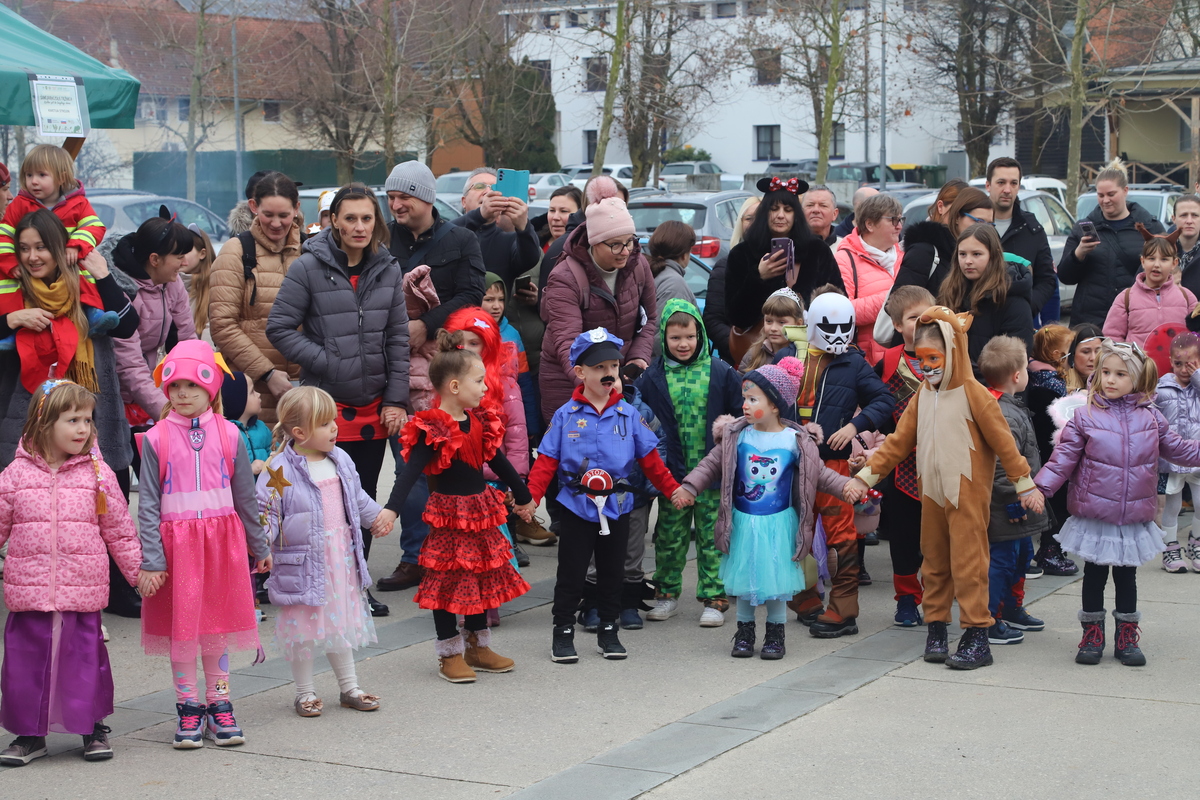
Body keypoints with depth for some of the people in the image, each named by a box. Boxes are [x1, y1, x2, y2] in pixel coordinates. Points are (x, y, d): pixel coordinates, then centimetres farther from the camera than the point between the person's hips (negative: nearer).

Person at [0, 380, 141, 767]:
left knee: (84, 658, 5)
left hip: (83, 591, 0)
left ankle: (94, 728, 21)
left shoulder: (97, 473, 2)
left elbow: (119, 530, 7)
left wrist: (140, 571, 7)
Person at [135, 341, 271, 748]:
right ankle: (188, 709, 15)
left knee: (218, 625, 7)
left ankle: (219, 705, 18)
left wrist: (260, 547, 15)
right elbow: (148, 504, -3)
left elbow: (245, 497, 10)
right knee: (180, 625, 3)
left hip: (222, 540, 1)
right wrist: (151, 561, -9)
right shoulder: (156, 439, -3)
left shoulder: (228, 435, 2)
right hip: (175, 542, -1)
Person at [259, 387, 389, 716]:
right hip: (302, 562, -6)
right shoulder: (280, 470, -15)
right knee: (302, 628, 3)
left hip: (341, 558, 6)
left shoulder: (340, 461, 6)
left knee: (341, 621, 15)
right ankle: (305, 692, 18)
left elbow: (357, 498, 23)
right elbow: (266, 511, -15)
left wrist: (375, 517, 24)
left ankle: (349, 687, 27)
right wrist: (261, 538, -30)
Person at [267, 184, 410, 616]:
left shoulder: (388, 269, 5)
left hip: (374, 406, 4)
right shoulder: (309, 268, -8)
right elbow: (279, 328, -6)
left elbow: (398, 338, 7)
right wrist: (325, 361, -14)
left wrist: (396, 399, 2)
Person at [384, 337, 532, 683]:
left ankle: (478, 647, 26)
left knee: (482, 577, 14)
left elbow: (498, 462, 20)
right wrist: (391, 509, -37)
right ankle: (450, 654, 11)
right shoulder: (432, 429, -18)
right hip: (448, 515, -8)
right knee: (448, 581, 0)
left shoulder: (480, 423, 6)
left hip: (480, 512, 8)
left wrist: (523, 496, 30)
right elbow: (410, 471, -25)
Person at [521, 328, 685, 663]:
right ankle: (563, 633, 13)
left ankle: (608, 631, 23)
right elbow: (547, 460, -7)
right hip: (577, 506, -2)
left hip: (617, 506, 2)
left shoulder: (628, 415, 2)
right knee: (571, 573, 3)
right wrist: (531, 496, -18)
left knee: (611, 572, 11)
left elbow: (650, 458, 7)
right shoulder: (566, 416, -4)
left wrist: (672, 488, 3)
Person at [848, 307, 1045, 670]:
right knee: (934, 562, 11)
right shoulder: (922, 396, 11)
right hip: (931, 493, 6)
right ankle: (936, 629, 20)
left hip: (967, 494, -6)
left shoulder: (973, 394, -9)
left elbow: (1002, 441, -7)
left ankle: (977, 636, -3)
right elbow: (898, 441, 12)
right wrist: (866, 476, 6)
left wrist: (1025, 485, -6)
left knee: (968, 562, -7)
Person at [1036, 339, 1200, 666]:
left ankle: (1127, 637, 23)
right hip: (1094, 516, -2)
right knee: (1094, 576, 9)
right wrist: (1040, 486, -16)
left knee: (1126, 577, 12)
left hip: (1135, 517, 2)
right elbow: (1064, 457, -6)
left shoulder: (1150, 417, 3)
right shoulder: (1085, 416, -5)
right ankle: (1092, 636, 20)